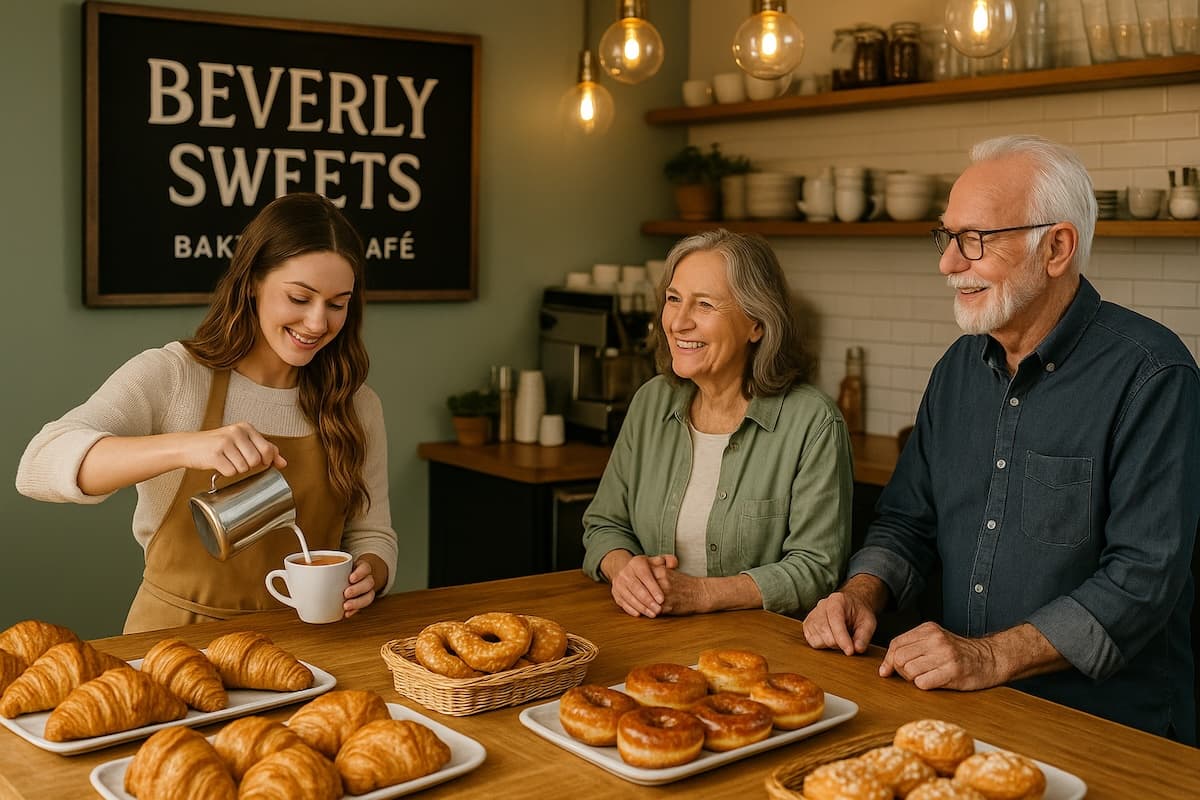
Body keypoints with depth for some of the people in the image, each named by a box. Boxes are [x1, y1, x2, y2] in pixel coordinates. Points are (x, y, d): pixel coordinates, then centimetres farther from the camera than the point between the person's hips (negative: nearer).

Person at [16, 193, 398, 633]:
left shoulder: (356, 405, 9)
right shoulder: (172, 377, -3)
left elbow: (371, 535, 14)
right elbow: (39, 465, -16)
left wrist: (367, 576, -10)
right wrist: (185, 446, -31)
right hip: (178, 637, -2)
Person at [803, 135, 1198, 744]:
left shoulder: (1151, 375, -12)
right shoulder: (959, 367, 11)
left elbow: (1144, 575, -18)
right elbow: (907, 521, 18)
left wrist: (992, 657, -24)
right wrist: (861, 594, -2)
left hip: (1107, 723, -6)